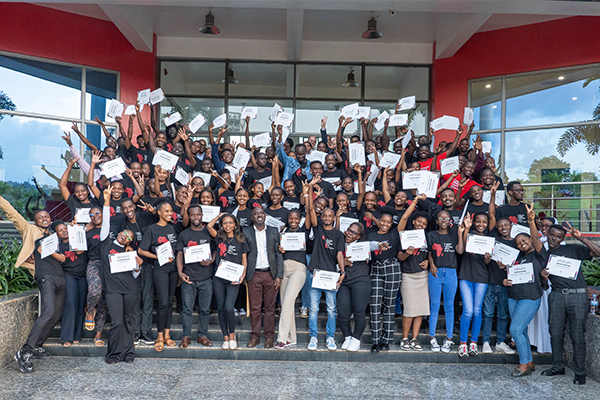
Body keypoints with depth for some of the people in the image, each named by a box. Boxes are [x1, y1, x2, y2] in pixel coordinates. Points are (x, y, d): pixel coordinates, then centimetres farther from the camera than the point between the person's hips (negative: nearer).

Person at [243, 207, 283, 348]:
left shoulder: (274, 231, 8)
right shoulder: (246, 232, 6)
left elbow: (279, 255, 6)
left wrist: (279, 276, -2)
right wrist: (244, 276, -1)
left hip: (270, 274, 1)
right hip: (254, 275, 0)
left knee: (270, 307, 4)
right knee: (254, 307, 2)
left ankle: (269, 337, 14)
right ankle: (255, 336, 15)